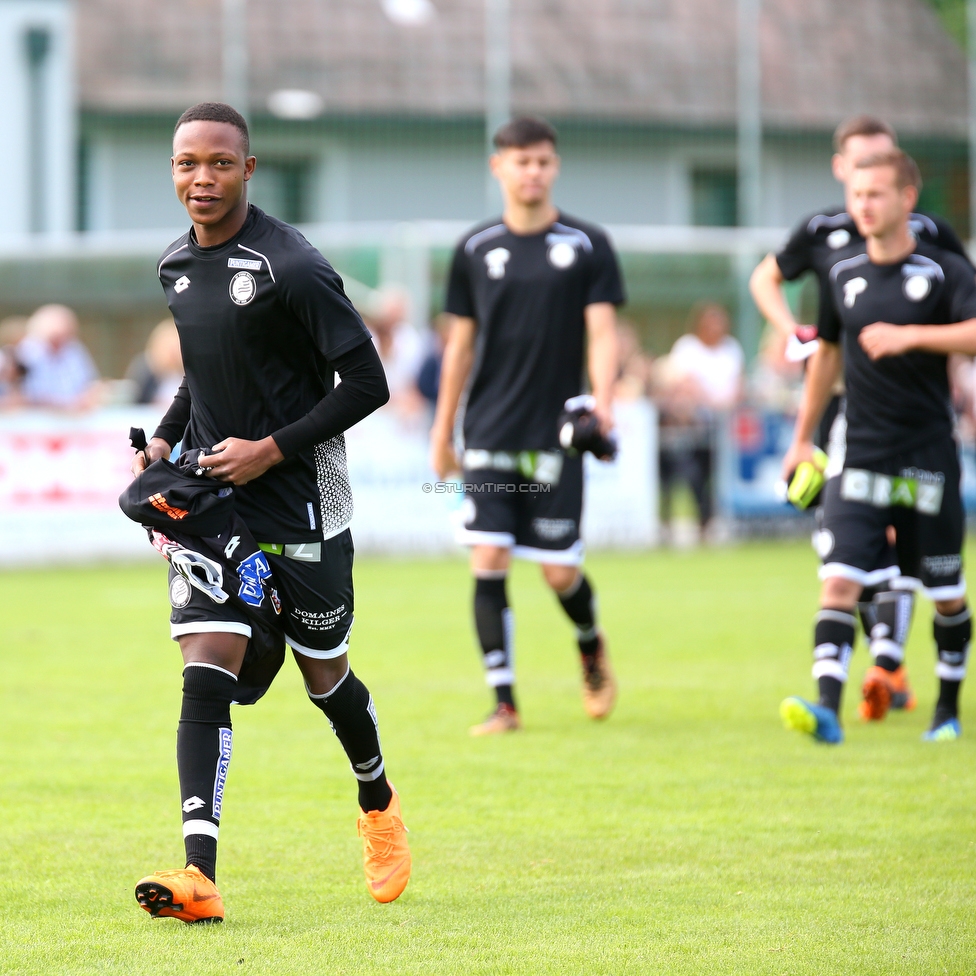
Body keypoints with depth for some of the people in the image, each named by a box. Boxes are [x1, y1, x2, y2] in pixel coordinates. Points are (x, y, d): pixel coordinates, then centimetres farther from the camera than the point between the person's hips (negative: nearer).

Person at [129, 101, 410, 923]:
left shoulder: (291, 267, -16)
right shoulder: (177, 266, 7)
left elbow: (367, 384, -15)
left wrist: (273, 448, -18)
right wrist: (165, 440, 8)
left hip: (300, 503, -5)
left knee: (325, 678, 10)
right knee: (207, 672, -11)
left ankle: (378, 802, 41)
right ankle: (201, 875, -21)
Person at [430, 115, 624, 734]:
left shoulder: (587, 246, 2)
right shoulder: (477, 249, 7)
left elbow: (603, 333, -3)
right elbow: (462, 343, 13)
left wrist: (602, 401, -21)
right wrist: (443, 431, 13)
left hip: (556, 433, -1)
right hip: (490, 433, 2)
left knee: (561, 571, 0)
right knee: (489, 561, -8)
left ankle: (592, 647, 34)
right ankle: (504, 702, -2)